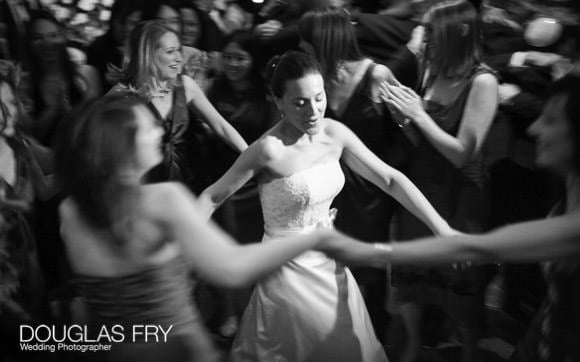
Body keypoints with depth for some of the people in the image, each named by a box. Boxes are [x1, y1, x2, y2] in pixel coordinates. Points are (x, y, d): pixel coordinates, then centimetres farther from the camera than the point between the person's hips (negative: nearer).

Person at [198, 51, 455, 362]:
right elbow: (212, 197, -15)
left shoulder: (334, 133, -6)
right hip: (289, 271, -6)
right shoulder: (270, 149, -23)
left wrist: (444, 231, -9)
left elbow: (390, 179, -5)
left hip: (331, 263, 6)